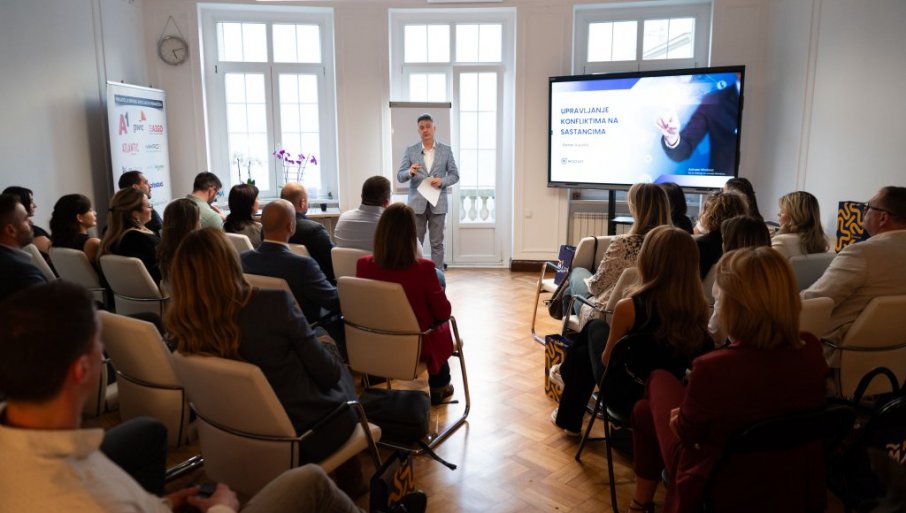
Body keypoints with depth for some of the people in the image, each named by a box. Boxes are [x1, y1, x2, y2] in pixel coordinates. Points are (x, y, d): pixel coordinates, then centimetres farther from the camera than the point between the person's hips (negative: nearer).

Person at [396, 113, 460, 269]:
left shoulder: (446, 150, 4)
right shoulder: (410, 151, 3)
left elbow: (455, 175, 5)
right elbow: (400, 176, 0)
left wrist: (442, 181, -14)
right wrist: (410, 172, -22)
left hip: (438, 204, 0)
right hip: (416, 204, 0)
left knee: (437, 244, 4)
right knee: (415, 243, 4)